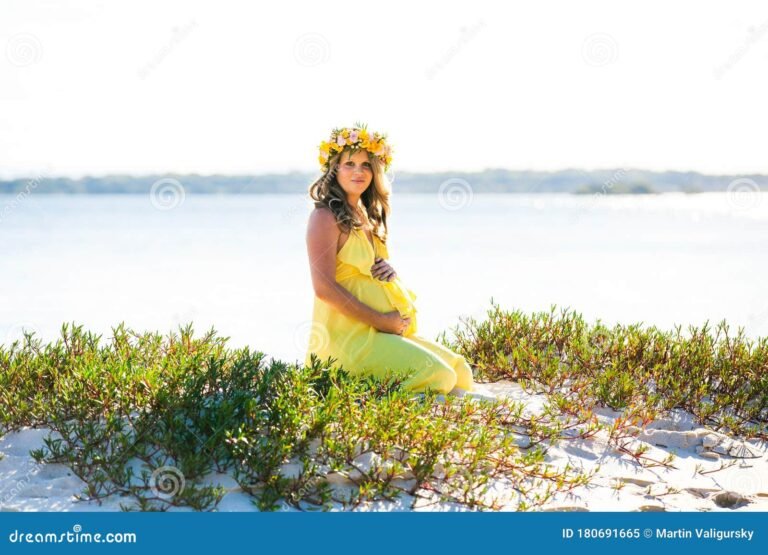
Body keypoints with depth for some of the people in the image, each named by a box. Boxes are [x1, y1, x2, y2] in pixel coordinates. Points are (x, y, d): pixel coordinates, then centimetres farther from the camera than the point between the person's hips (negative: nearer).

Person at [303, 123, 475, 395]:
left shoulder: (368, 217, 17)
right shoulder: (325, 217, -10)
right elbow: (324, 287, -18)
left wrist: (391, 273, 1)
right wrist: (380, 320, -17)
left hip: (384, 330, 9)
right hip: (349, 334, -9)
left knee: (459, 369, 3)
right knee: (436, 374, -20)